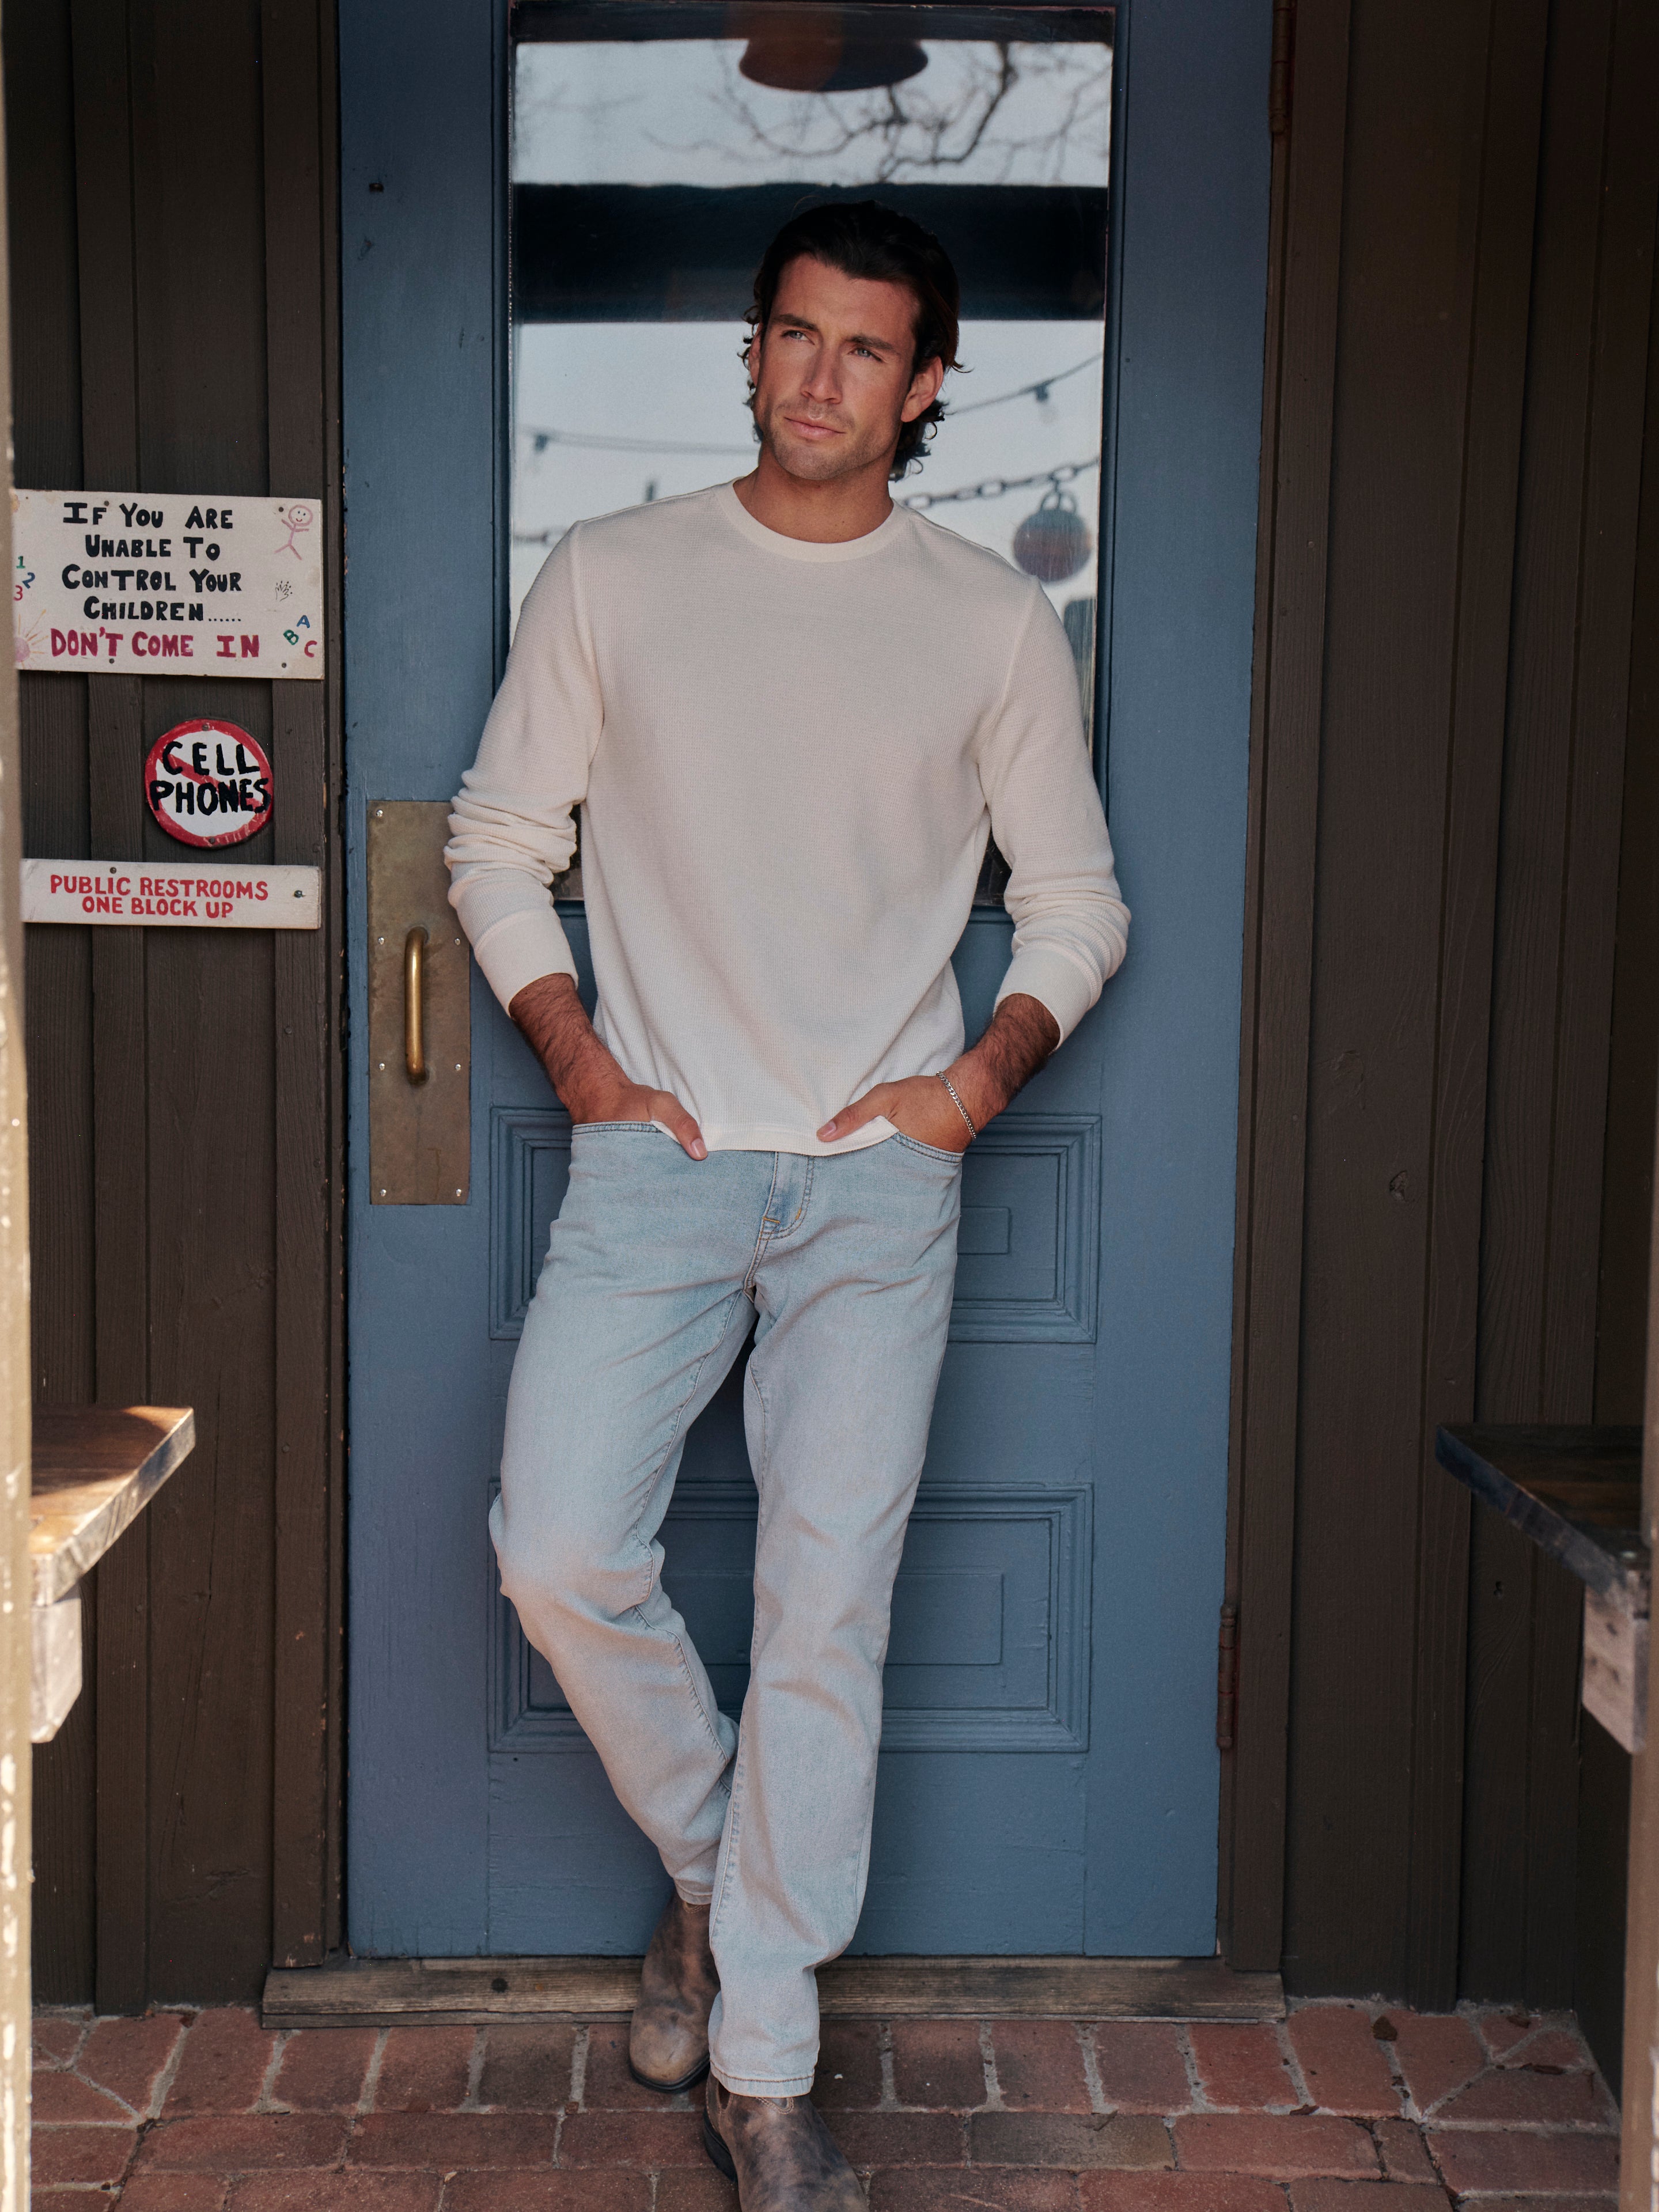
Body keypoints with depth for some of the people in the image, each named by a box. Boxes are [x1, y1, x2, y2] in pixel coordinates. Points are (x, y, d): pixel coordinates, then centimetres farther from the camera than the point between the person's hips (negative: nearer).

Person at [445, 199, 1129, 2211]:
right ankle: (709, 1861, 21)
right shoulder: (609, 578, 6)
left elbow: (1076, 902, 12)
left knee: (828, 1606, -3)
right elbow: (498, 842, 10)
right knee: (560, 1553, -10)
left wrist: (983, 1074, -5)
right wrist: (573, 1054, -3)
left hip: (880, 1177, 0)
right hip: (653, 1159, 1)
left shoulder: (994, 623, 6)